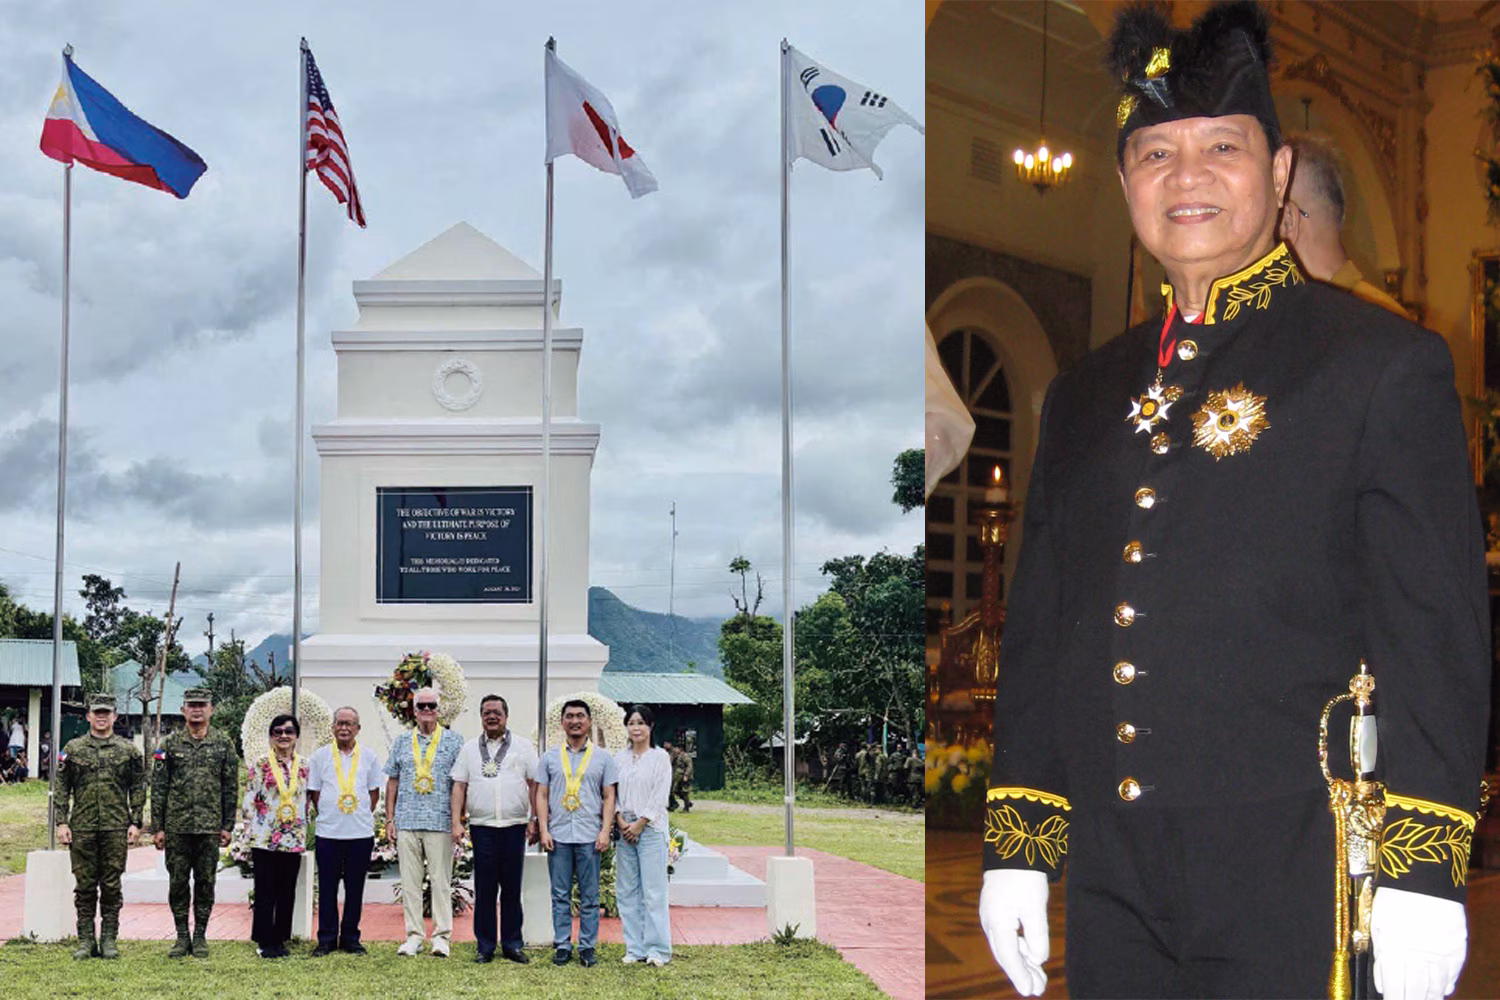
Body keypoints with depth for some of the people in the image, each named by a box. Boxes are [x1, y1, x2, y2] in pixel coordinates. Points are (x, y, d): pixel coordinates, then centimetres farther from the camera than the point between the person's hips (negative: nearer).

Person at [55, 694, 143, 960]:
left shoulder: (128, 749, 6)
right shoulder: (73, 748, 6)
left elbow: (138, 788, 7)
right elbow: (62, 788, 6)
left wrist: (135, 823, 0)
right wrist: (62, 823, -2)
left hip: (116, 828, 0)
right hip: (82, 827, 0)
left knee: (112, 885, 2)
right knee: (85, 885, 3)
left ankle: (109, 940, 9)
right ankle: (86, 941, 9)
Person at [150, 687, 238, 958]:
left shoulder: (224, 744, 5)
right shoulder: (170, 744, 4)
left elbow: (230, 788, 6)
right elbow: (158, 788, 4)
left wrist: (227, 826, 1)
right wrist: (157, 827, -1)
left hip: (210, 826, 0)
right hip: (176, 826, 0)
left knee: (205, 882, 4)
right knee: (178, 882, 3)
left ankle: (200, 936, 13)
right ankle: (182, 936, 13)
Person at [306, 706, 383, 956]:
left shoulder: (369, 756, 7)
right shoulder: (320, 756, 5)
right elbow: (314, 792, 9)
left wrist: (363, 815, 5)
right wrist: (326, 815, 1)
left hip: (361, 832, 1)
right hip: (328, 832, -1)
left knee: (355, 888, 5)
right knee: (327, 887, 2)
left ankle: (350, 938, 14)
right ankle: (326, 939, 10)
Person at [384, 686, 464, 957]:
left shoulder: (454, 741, 5)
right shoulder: (402, 743, 13)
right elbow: (392, 781, 15)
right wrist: (389, 818, 9)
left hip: (440, 822, -3)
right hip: (406, 822, 3)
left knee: (441, 880, -3)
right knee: (409, 880, 4)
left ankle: (442, 937, 2)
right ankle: (414, 936, 10)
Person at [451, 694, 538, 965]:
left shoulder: (523, 746, 9)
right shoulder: (470, 748, 12)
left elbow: (534, 785, 6)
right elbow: (459, 786, 9)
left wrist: (535, 821, -2)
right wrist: (456, 822, 0)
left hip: (514, 826, 0)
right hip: (482, 827, 1)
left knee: (512, 888, 3)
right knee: (484, 888, 1)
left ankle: (512, 944, 10)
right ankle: (485, 946, 7)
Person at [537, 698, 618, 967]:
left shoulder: (602, 759, 8)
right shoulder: (550, 757, 10)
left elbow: (609, 797, 7)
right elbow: (541, 796, 9)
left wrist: (605, 830, -4)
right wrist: (544, 830, -1)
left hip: (589, 837, -1)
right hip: (558, 836, 1)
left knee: (589, 896, 1)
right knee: (560, 895, 3)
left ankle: (587, 946, 7)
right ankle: (562, 945, 9)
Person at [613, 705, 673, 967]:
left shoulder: (660, 757, 0)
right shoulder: (619, 758, 12)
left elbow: (661, 796, -6)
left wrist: (640, 824, -10)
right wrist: (621, 821, -5)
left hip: (651, 829, -4)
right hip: (624, 830, 4)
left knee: (654, 890, -6)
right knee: (627, 891, 4)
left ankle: (658, 949, -3)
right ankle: (635, 948, 10)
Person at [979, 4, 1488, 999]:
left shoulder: (1387, 367, 0)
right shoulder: (1083, 397, 15)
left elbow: (1438, 634, -6)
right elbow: (1039, 632, 16)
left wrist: (1421, 873, -12)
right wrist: (1016, 848, 12)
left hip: (1297, 890, -4)